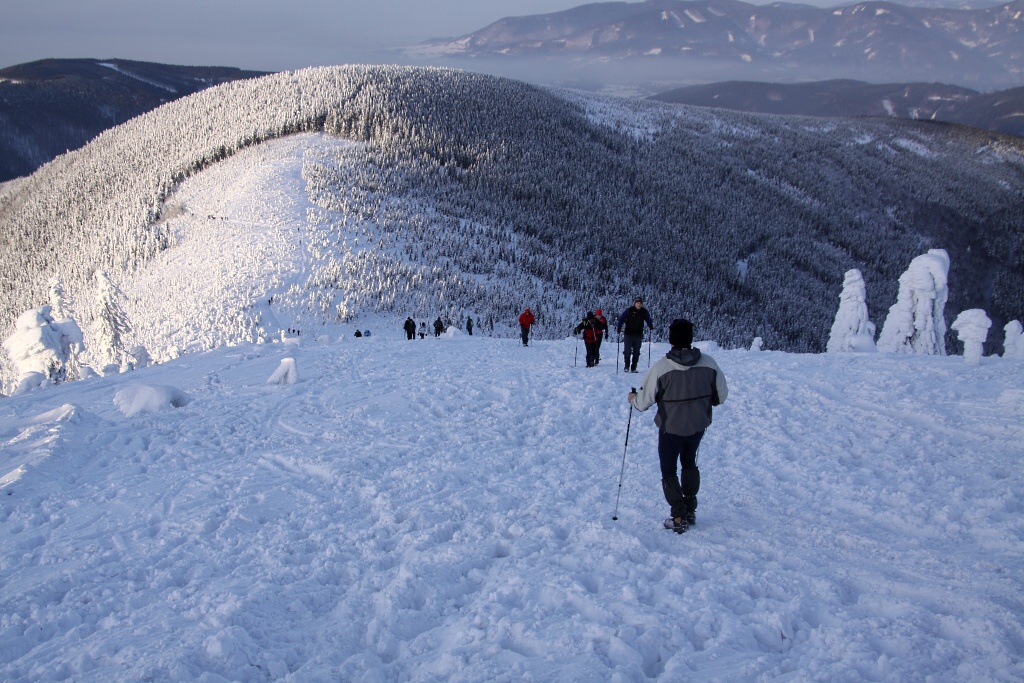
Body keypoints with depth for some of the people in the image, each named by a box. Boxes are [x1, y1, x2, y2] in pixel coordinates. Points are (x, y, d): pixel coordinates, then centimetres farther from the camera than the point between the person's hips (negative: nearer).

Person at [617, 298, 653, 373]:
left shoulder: (644, 312, 2)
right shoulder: (629, 310, -6)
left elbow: (648, 320, 16)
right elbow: (621, 318, -3)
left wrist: (651, 326, 4)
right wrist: (618, 328, -11)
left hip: (639, 335, 2)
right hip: (628, 334, -2)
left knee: (636, 352, 5)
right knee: (627, 351, -1)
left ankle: (633, 368, 12)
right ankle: (626, 366, 15)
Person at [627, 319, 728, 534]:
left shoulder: (661, 367, -22)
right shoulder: (708, 363, -13)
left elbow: (643, 402, -15)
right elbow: (721, 395, -1)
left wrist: (633, 399, 8)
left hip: (671, 428, -3)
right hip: (698, 426, 4)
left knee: (669, 470, 14)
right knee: (689, 463, 26)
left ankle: (679, 517, 11)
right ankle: (691, 510, 31)